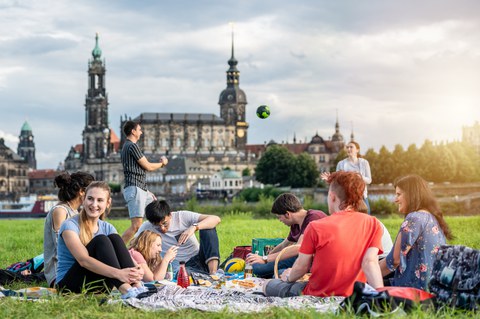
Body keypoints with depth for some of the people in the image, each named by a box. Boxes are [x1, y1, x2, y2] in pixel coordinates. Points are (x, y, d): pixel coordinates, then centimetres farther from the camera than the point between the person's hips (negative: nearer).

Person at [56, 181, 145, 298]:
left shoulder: (107, 228, 8)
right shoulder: (70, 225, -11)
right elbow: (83, 260, -27)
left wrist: (136, 271, -33)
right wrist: (117, 273, -42)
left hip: (97, 288, 5)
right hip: (69, 286, -5)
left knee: (114, 238, -16)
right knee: (101, 241, -25)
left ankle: (137, 288, -32)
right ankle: (126, 292, -42)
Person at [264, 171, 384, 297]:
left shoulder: (316, 227, -15)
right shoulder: (373, 225, -8)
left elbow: (301, 267, -6)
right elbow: (370, 262, -19)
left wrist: (289, 277, 15)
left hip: (317, 295, -4)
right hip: (353, 296, 4)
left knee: (269, 285, 18)